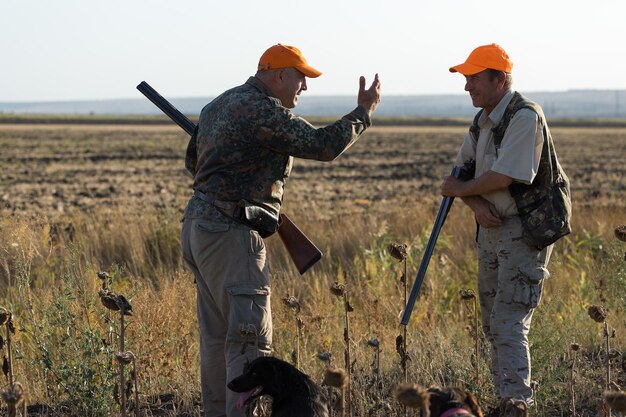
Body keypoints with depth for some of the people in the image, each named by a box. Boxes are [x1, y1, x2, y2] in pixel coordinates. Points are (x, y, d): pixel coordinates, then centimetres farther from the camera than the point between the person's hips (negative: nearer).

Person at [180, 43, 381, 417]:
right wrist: (364, 111, -4)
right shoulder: (264, 112, -15)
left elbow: (193, 161, 27)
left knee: (217, 336, 15)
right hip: (232, 233, -10)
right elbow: (323, 145, -16)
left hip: (201, 229, 10)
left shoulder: (218, 105, 16)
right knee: (250, 337, -8)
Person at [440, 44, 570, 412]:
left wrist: (460, 189, -8)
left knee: (509, 324, -13)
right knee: (493, 323, 12)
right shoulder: (483, 122, 11)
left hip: (527, 229, -9)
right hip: (492, 228, 9)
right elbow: (462, 173, 12)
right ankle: (504, 397, 20)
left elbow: (503, 177, -24)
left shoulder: (525, 117, -17)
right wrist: (476, 204, -10)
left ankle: (516, 403, -11)